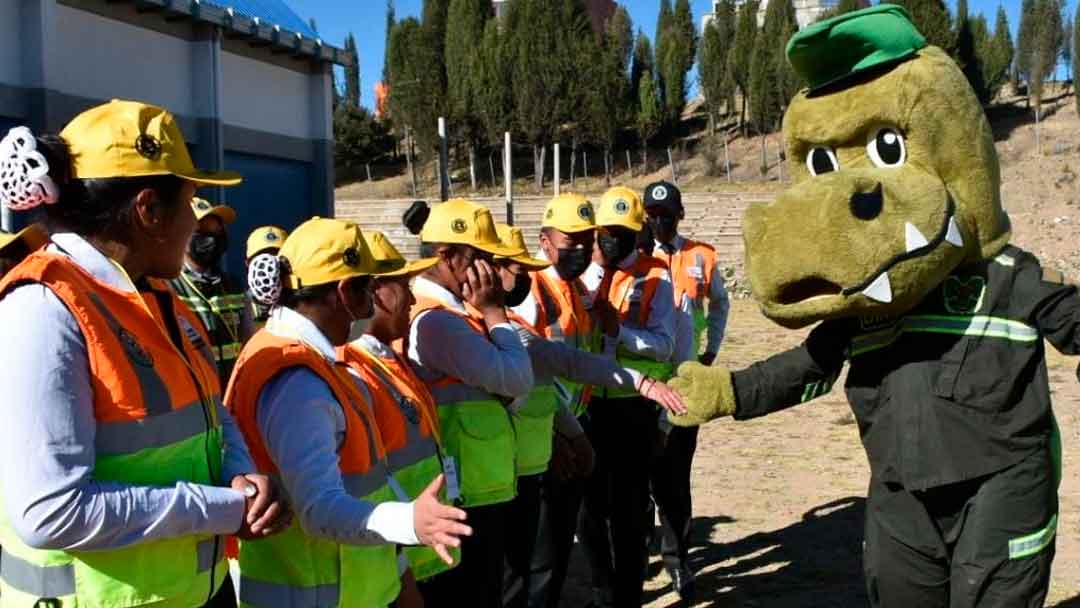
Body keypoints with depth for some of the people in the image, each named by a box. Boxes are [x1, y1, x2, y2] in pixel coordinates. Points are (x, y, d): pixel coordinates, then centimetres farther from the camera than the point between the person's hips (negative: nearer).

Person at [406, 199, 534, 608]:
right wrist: (493, 310, -12)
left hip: (476, 491, 10)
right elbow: (518, 379, -22)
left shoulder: (454, 312, 11)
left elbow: (516, 384, 11)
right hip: (461, 498, -10)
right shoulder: (437, 320, -21)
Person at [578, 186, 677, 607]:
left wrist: (619, 329, -24)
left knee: (628, 506, 6)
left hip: (633, 406, -3)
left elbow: (664, 345, -14)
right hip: (588, 404, 4)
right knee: (590, 502, 13)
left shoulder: (656, 278, -4)